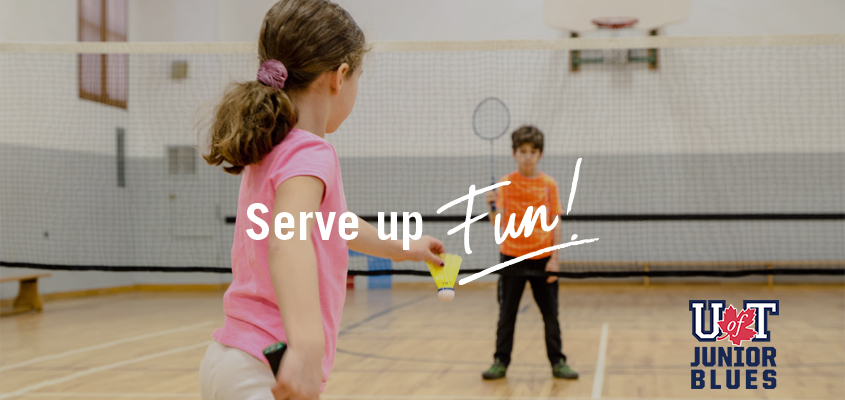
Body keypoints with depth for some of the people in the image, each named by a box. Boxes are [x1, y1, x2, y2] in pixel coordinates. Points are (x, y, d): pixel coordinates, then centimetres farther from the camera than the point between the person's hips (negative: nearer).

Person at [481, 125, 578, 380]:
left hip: (543, 258, 0)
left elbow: (555, 223, 0)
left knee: (551, 313, 6)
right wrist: (492, 205, -30)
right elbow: (498, 221, -9)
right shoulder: (505, 183, -1)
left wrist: (554, 258, -6)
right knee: (507, 313, 5)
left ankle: (558, 362, 15)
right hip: (512, 256, 0)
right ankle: (500, 362, 14)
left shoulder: (549, 184, 0)